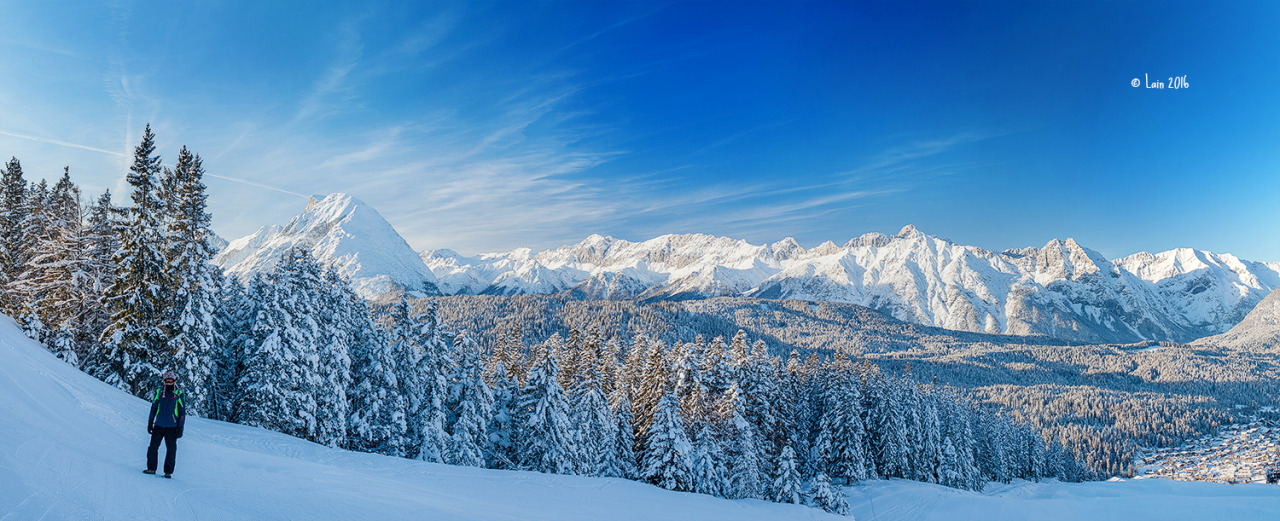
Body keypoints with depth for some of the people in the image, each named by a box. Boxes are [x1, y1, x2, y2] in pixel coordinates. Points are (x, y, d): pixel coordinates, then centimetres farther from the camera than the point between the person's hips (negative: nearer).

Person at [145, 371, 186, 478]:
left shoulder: (179, 395, 0)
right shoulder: (158, 393, 7)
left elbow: (182, 412, 1)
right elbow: (153, 409, 15)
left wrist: (180, 427, -4)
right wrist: (150, 423, 11)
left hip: (172, 427, -2)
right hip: (158, 425, 2)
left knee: (171, 450, 1)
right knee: (153, 447, 1)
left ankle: (168, 471, 9)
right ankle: (151, 468, 16)